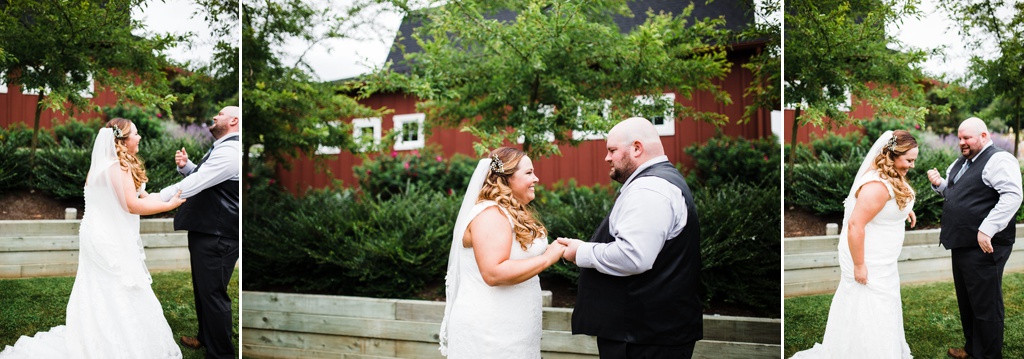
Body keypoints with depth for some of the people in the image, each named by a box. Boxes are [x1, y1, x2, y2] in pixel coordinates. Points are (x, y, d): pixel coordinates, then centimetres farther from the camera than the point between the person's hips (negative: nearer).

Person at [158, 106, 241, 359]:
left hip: (217, 236, -11)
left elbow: (193, 185, -23)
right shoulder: (222, 148, 18)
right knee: (202, 289, 23)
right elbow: (199, 177, 22)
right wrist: (186, 165, 1)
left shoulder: (229, 151, -19)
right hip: (206, 231, 11)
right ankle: (206, 338, 39)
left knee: (213, 293, -4)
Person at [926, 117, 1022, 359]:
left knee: (985, 305, 1)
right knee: (966, 302, 20)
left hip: (983, 248, -9)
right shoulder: (961, 162, 16)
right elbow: (952, 193, 30)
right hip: (962, 245, 9)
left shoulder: (999, 160, -12)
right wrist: (939, 184, 7)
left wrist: (987, 230, -28)